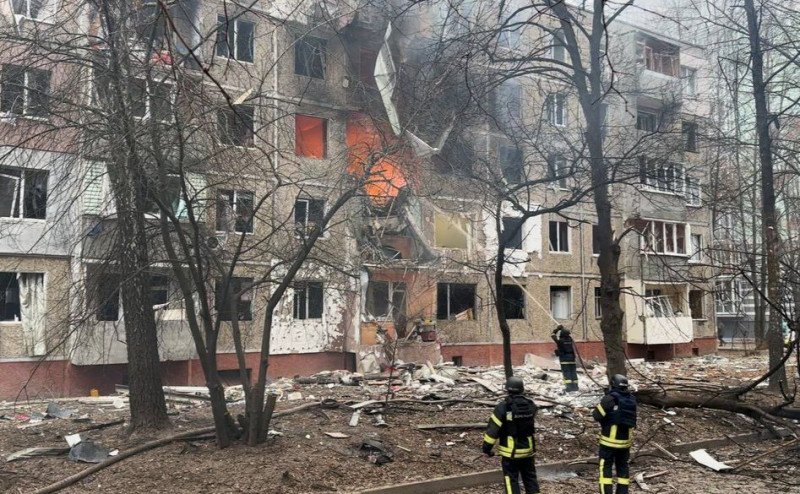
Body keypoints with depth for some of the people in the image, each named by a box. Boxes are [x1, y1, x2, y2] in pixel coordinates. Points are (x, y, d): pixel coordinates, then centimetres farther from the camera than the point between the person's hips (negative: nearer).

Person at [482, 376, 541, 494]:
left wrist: (486, 448, -7)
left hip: (510, 451, -4)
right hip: (528, 449, 4)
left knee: (511, 480, 6)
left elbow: (493, 429, -17)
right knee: (530, 478, 18)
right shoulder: (531, 406, -4)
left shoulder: (503, 407, -18)